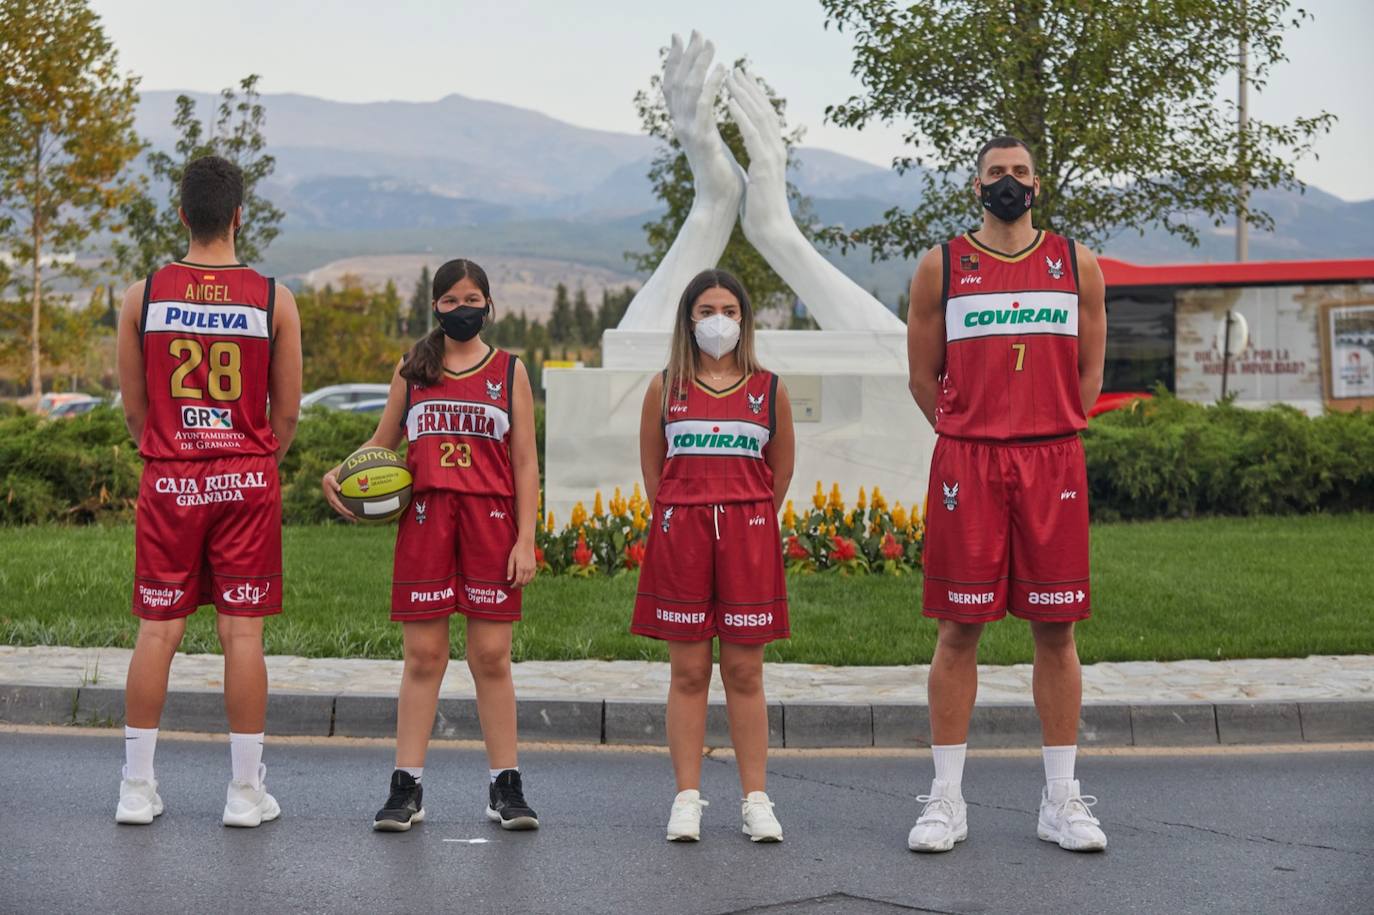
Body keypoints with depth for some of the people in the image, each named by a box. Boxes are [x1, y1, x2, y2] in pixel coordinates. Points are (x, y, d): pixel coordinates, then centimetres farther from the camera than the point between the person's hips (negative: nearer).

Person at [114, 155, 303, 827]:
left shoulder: (143, 295, -1)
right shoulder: (274, 299, -3)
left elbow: (133, 406, 5)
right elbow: (287, 411, 2)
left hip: (168, 480, 1)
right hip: (248, 480, -1)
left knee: (157, 630, 7)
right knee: (242, 631, 3)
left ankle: (136, 788, 12)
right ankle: (246, 792, 8)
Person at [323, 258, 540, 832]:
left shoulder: (509, 371, 8)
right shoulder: (412, 370, 12)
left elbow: (525, 463, 6)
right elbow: (382, 443, 19)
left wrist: (525, 539, -2)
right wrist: (339, 474, -1)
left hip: (490, 519, -1)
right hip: (425, 516, 1)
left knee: (491, 656, 0)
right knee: (423, 656, 1)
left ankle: (505, 788, 8)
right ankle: (406, 788, 6)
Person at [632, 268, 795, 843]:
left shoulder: (769, 390, 5)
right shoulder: (665, 388, 5)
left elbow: (781, 470, 13)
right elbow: (652, 468, 12)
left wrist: (748, 521, 11)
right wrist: (680, 519, 8)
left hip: (749, 537, 0)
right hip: (679, 533, 0)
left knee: (744, 674, 3)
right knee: (688, 672, 3)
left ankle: (756, 800, 9)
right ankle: (687, 799, 9)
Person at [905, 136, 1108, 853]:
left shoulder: (1076, 262, 9)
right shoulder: (942, 267, 6)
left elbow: (1088, 370, 13)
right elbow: (924, 375, 9)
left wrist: (1052, 437, 7)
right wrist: (970, 437, 5)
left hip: (1053, 463, 1)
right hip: (966, 465, -1)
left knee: (1055, 629, 4)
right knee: (959, 628, 1)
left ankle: (1061, 801, 12)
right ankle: (946, 800, 9)